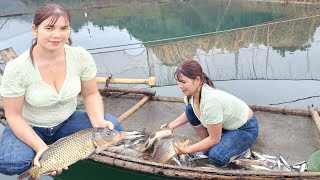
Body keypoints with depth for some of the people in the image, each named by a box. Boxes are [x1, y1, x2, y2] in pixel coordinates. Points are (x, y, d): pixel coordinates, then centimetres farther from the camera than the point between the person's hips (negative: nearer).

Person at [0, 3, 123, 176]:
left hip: (67, 121, 3)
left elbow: (91, 94, -5)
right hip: (30, 127, -3)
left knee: (112, 127, -18)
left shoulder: (81, 56, -18)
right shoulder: (17, 68, -25)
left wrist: (99, 123, -24)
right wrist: (41, 147, -29)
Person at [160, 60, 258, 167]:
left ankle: (242, 147, 2)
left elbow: (214, 139, -27)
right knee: (190, 109, -7)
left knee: (217, 158, -29)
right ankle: (208, 143, 7)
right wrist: (172, 125, -4)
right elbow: (189, 114, 10)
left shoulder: (210, 101, -39)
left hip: (245, 128, -8)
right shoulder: (191, 92, -15)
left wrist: (187, 150, -24)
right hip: (225, 123, 8)